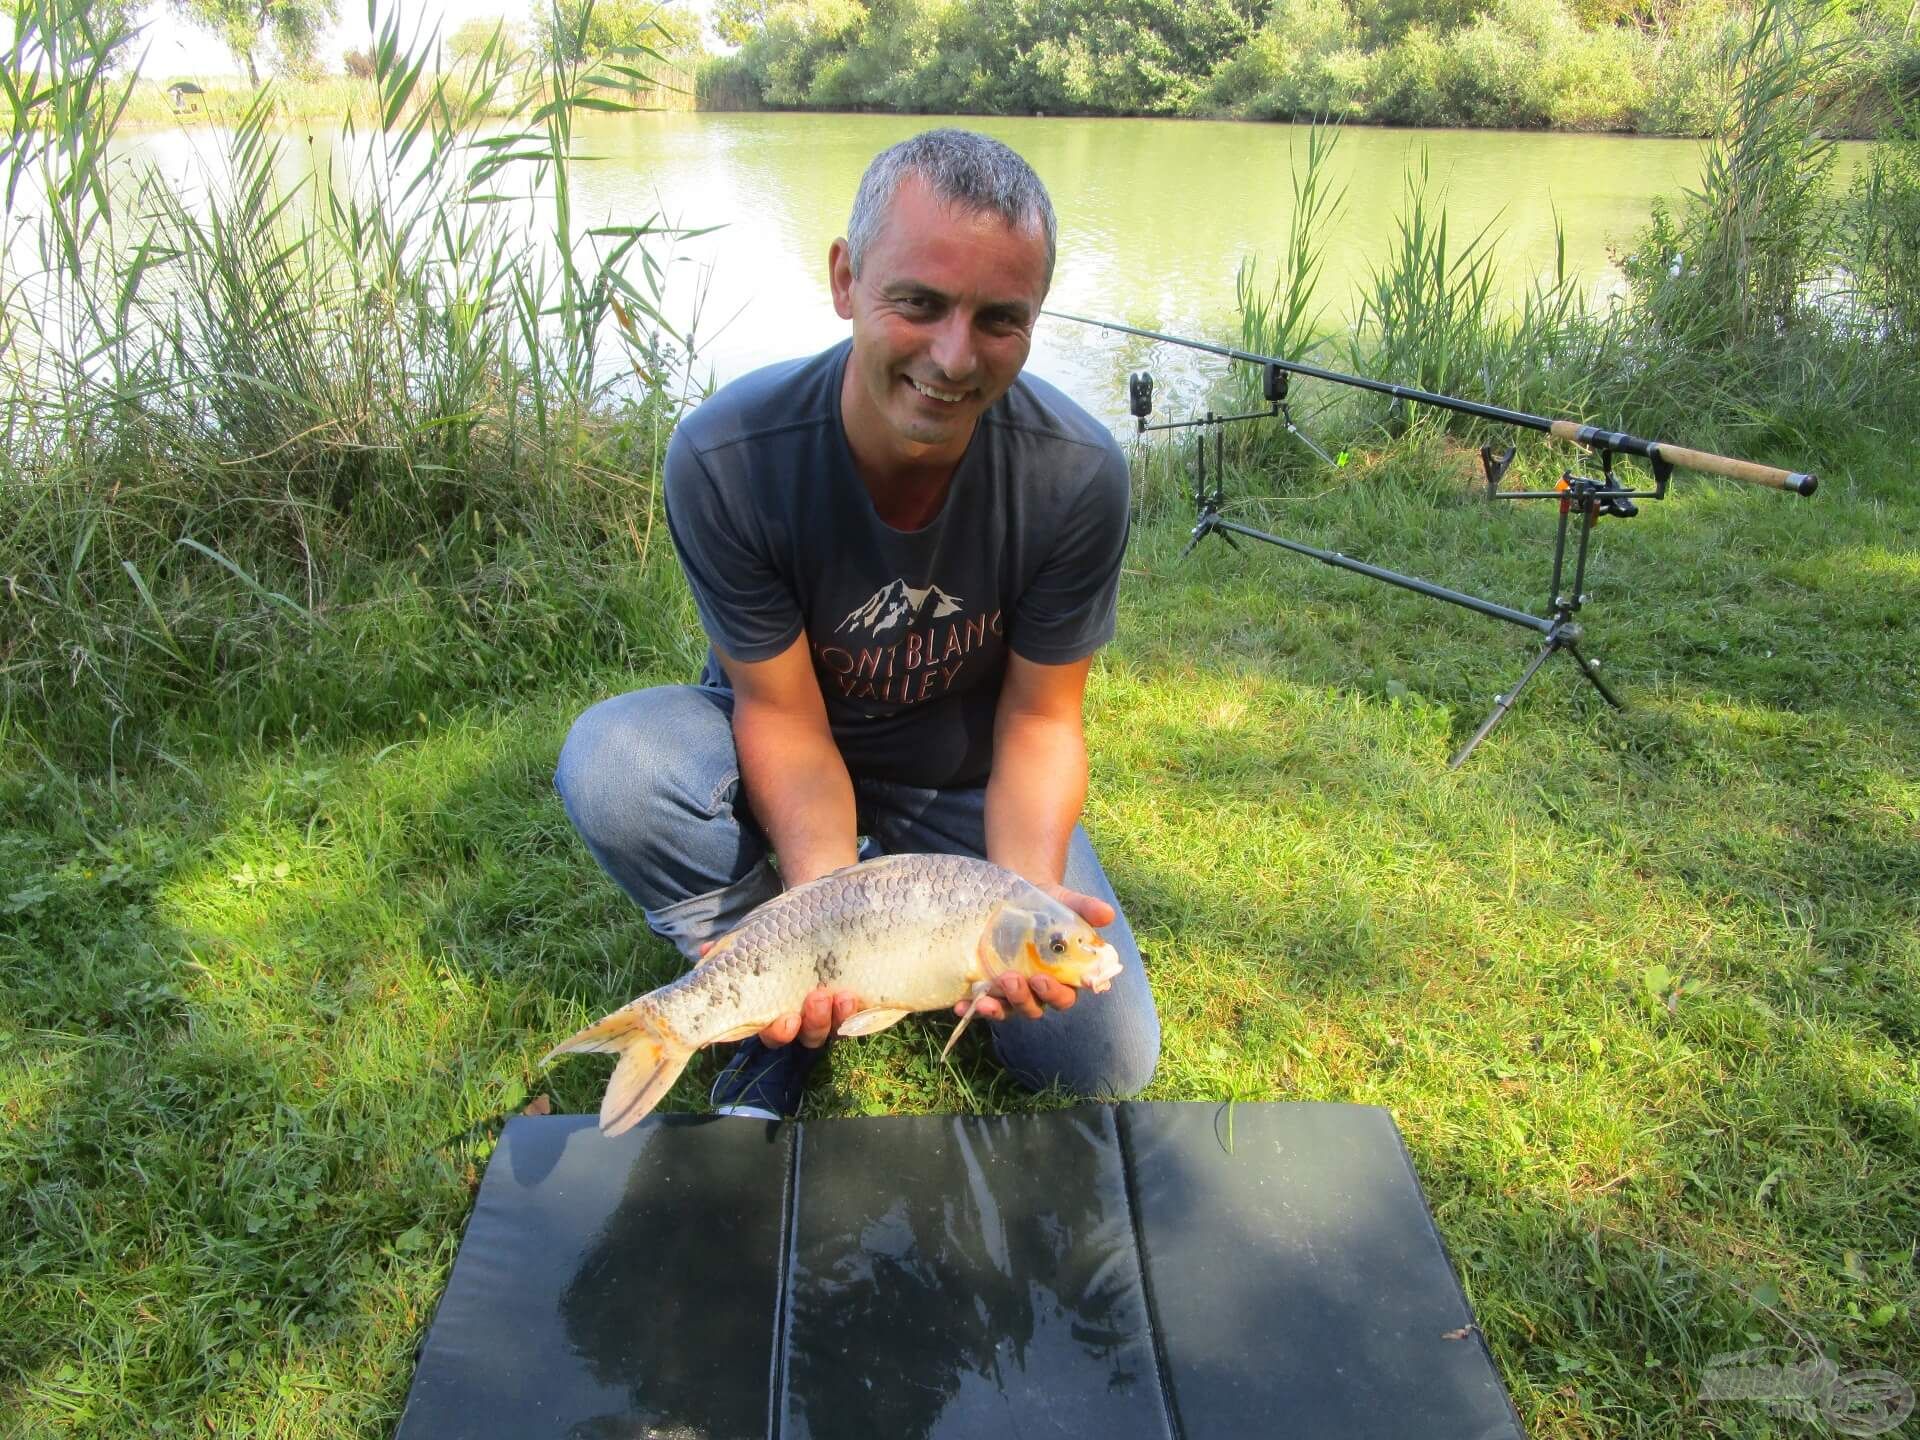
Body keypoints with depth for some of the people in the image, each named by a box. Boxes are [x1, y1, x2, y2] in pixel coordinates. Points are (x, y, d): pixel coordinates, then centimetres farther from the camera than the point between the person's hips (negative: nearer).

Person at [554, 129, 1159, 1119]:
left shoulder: (1076, 472, -25)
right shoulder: (725, 456, -29)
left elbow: (1039, 720, -16)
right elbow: (783, 713, -21)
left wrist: (1026, 895, -34)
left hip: (965, 777, 1)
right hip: (786, 751, 0)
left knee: (1108, 1064, -10)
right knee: (611, 759, -34)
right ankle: (781, 1015, -7)